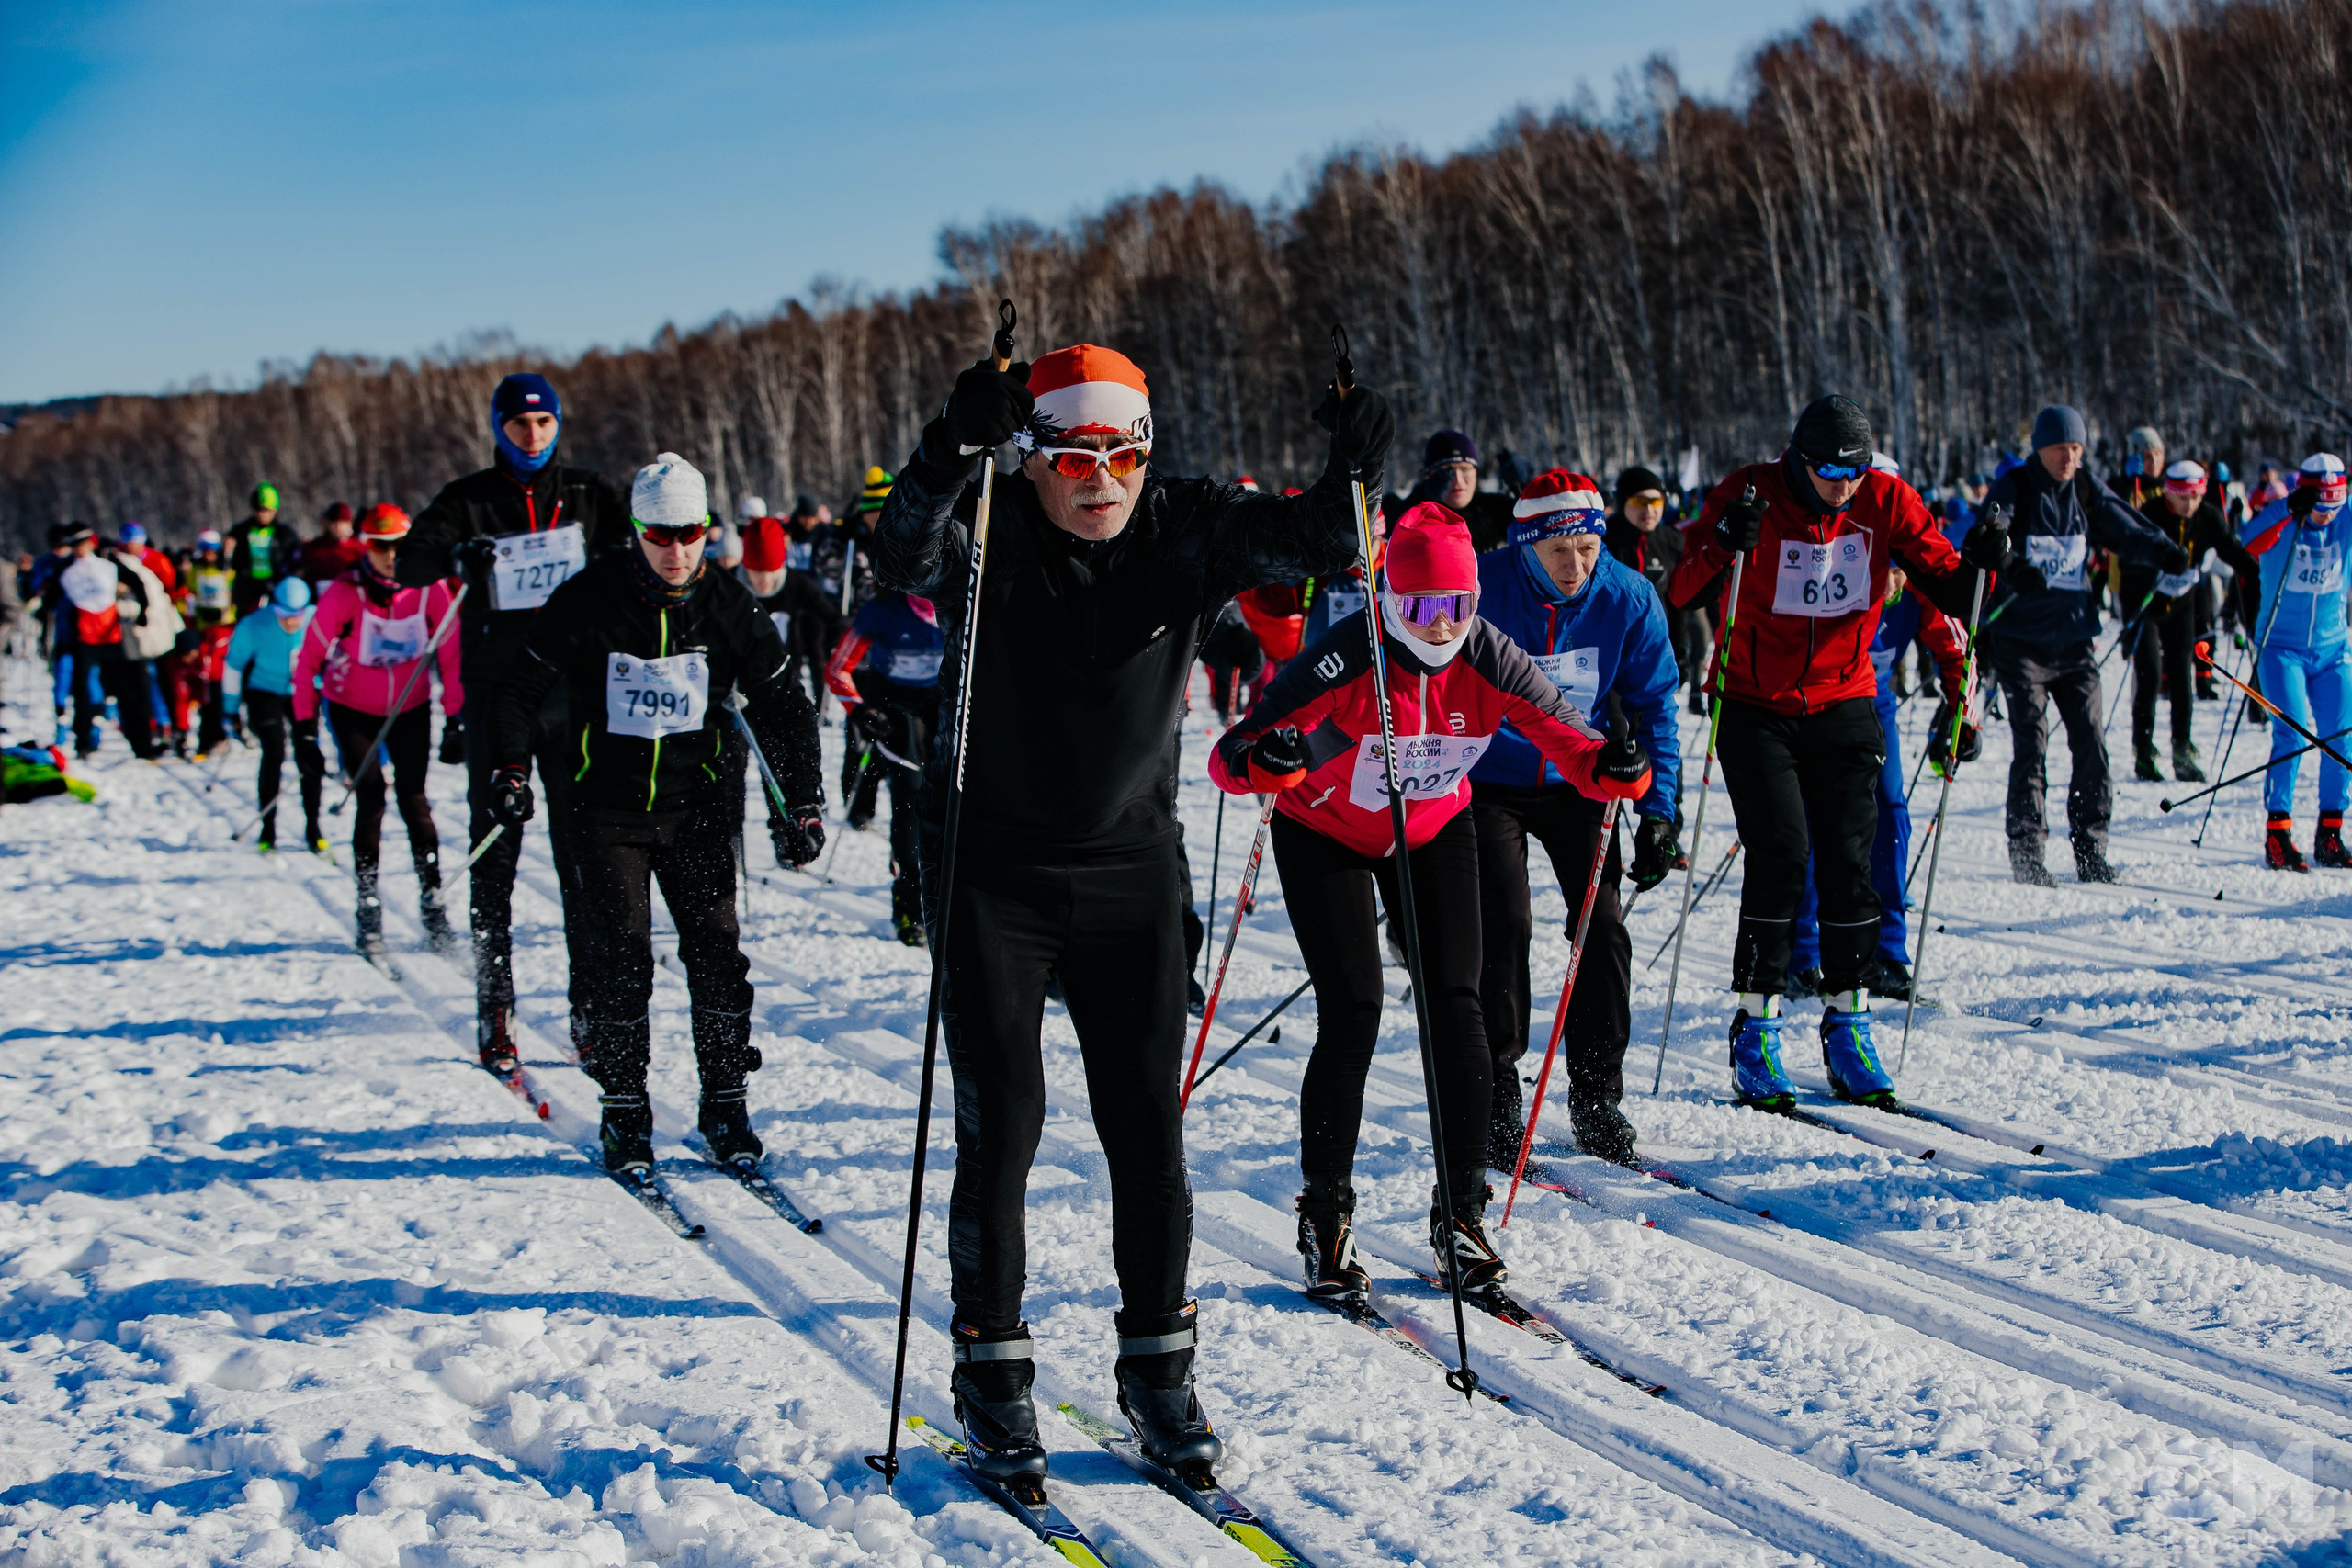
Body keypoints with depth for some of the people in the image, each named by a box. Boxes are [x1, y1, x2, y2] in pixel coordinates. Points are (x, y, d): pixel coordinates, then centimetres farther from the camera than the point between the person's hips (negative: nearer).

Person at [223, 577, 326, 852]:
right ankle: (268, 830, -2)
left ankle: (312, 829, 7)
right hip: (266, 693, -2)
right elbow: (233, 664, -6)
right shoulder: (254, 626, -21)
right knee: (273, 756, -14)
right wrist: (231, 708, 0)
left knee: (310, 759, -6)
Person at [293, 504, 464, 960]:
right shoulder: (344, 593, -20)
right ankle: (369, 911, -1)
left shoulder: (429, 588, -16)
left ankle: (432, 904, -1)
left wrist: (456, 714, -5)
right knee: (371, 800, -9)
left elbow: (450, 653, -5)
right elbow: (309, 657, -11)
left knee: (413, 799, -8)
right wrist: (305, 722, -10)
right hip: (353, 708, -1)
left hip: (410, 708, 1)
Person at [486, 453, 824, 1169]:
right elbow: (520, 688, 4)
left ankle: (725, 1106, 7)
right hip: (605, 806, -1)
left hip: (697, 807, 2)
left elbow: (781, 707, 7)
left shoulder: (728, 607, -3)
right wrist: (510, 770, -6)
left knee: (717, 949, -5)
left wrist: (801, 803, 1)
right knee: (620, 956, -7)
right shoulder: (586, 601, -8)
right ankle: (624, 1113, 5)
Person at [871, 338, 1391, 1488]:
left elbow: (1311, 544, -9)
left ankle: (1157, 1367, 18)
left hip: (1130, 866, 3)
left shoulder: (1187, 531, -5)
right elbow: (899, 561, -33)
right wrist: (950, 455, -50)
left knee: (1148, 1128, 5)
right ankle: (991, 1372, 11)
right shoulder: (984, 534, -14)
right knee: (1000, 1124, -2)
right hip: (993, 867, -3)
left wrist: (1353, 474, -30)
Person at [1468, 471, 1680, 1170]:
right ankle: (1495, 1099, -2)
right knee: (1503, 927, -14)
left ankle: (1597, 1098, 7)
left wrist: (1657, 812, -6)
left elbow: (1652, 708, -2)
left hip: (1579, 781, 2)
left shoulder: (1629, 599, -14)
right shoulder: (1479, 590, -21)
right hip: (1489, 781, -2)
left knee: (1602, 926, -7)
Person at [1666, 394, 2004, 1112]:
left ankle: (1847, 1024, 11)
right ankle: (1755, 1028, -3)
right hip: (1755, 709, -3)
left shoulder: (1886, 501, -5)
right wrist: (1724, 546, -35)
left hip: (1843, 709, 3)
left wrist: (1977, 568, -23)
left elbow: (1948, 592, -2)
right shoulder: (1752, 495, -13)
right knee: (1780, 856, -13)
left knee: (1849, 863, -2)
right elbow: (1682, 595, -17)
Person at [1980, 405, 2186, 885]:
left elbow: (2124, 530, -2)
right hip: (2021, 638, -4)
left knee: (2092, 742, 1)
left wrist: (2162, 551, -23)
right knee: (2031, 745, -6)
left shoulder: (2086, 491, 7)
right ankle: (2026, 854, 1)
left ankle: (2090, 851, 10)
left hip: (2073, 635, 4)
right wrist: (2013, 570, -40)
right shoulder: (2013, 489, -5)